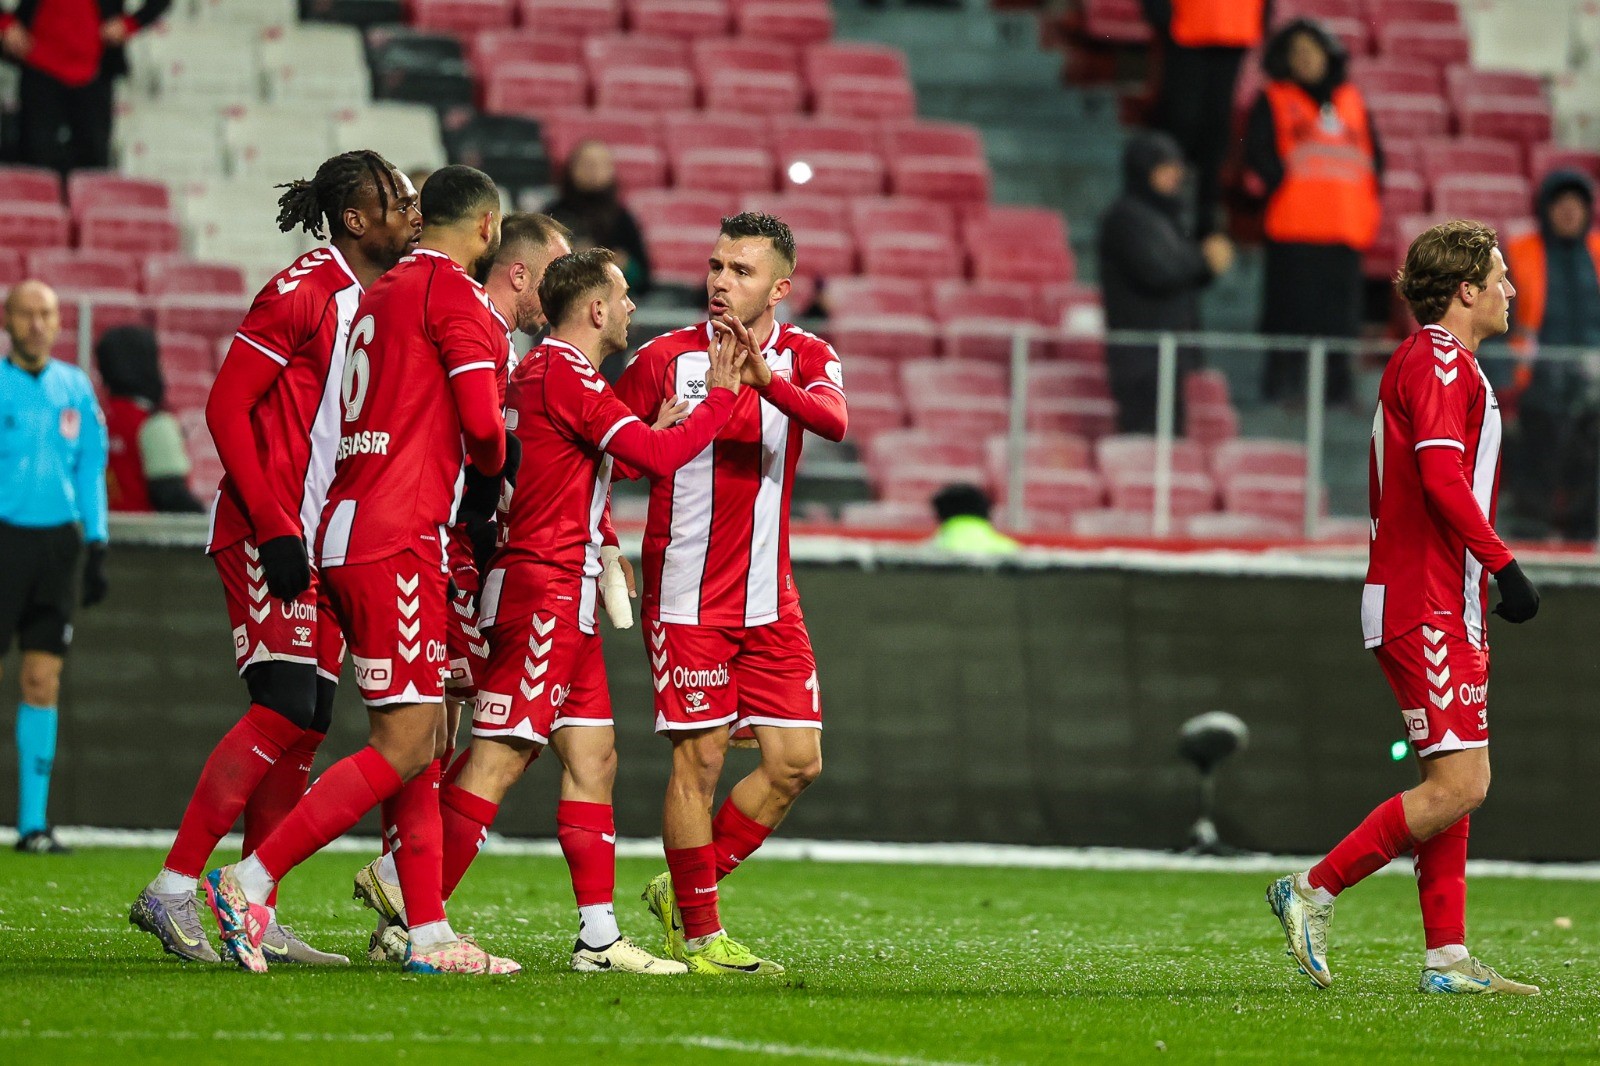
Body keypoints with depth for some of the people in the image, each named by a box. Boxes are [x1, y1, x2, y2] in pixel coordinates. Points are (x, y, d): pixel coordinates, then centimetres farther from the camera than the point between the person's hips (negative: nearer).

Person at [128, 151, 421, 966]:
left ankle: (256, 920, 8)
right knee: (284, 711, -17)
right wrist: (275, 528, -18)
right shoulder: (302, 293, -12)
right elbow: (227, 408, -15)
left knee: (306, 725, 5)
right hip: (269, 534, -9)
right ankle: (172, 890, -15)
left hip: (325, 542, 9)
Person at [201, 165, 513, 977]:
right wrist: (494, 460, 8)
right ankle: (250, 882, -13)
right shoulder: (453, 292, -7)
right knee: (405, 746, -9)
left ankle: (428, 933, 7)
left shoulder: (380, 293, 18)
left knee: (423, 740, 9)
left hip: (349, 535, 9)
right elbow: (481, 423, -12)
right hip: (398, 541, -9)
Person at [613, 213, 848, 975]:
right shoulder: (669, 357, -4)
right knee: (699, 760, -6)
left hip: (770, 599, 4)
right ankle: (698, 934, 4)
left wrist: (765, 378, -37)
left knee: (796, 762, 1)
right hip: (688, 596, -4)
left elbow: (834, 420, -19)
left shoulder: (805, 358, 3)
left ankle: (685, 890, 17)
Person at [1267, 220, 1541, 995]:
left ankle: (1447, 957, 7)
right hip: (1430, 606, -11)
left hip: (1438, 604, 11)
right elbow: (1444, 477, -22)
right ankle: (1314, 890, -8)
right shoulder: (1440, 362, -11)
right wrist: (1503, 563, -19)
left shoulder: (1425, 362, 20)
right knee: (1458, 785, -12)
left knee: (1453, 782, 8)